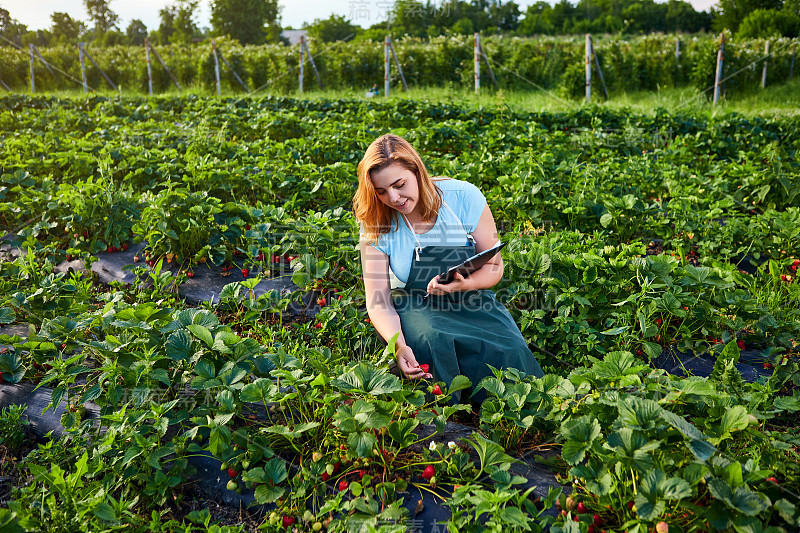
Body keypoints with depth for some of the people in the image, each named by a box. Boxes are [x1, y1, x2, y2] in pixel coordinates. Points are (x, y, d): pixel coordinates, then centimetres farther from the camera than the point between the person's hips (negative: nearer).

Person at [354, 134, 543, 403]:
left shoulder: (463, 196, -10)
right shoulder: (375, 229, -8)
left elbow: (494, 266, -3)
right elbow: (378, 302, -11)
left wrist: (464, 284, -27)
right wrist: (399, 346, -32)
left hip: (472, 300, 1)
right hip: (415, 307, 0)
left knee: (507, 350, -29)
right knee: (434, 340, -36)